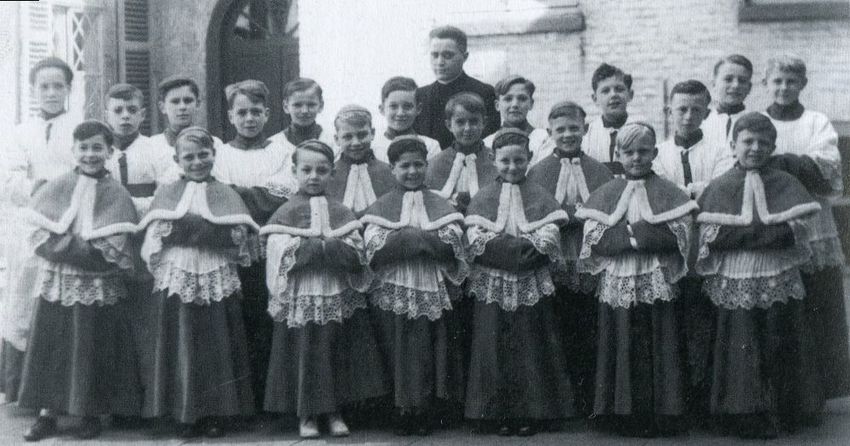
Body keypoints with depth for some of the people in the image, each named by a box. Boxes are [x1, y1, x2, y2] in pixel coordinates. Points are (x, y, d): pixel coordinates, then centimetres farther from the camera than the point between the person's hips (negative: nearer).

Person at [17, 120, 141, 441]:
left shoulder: (117, 195, -2)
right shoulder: (56, 188, 5)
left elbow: (111, 251, -9)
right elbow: (40, 238, -2)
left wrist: (63, 243, -12)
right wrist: (83, 247, -13)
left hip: (98, 289, -2)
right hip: (56, 283, 2)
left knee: (93, 348, 5)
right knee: (50, 346, 6)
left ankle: (91, 414, 18)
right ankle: (47, 414, 16)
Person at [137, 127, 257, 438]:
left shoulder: (226, 195, 8)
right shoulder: (167, 193, 10)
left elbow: (239, 236, -5)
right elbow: (156, 234, -3)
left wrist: (183, 226, -8)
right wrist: (210, 229, -10)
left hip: (217, 280, 0)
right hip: (177, 279, 0)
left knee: (217, 347, 3)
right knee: (180, 347, 2)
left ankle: (216, 413, 13)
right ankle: (185, 415, 12)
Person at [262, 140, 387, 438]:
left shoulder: (341, 212, 8)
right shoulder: (286, 212, 3)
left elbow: (356, 254, -3)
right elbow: (281, 253, -11)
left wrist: (313, 246, -14)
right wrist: (332, 247, -14)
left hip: (338, 297, 2)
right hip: (300, 298, -2)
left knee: (338, 355, 6)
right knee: (304, 354, 3)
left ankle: (335, 411, 19)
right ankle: (306, 415, 15)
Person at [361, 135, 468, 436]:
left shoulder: (441, 206, 9)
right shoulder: (380, 208, 7)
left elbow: (451, 246, -7)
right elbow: (374, 249, -10)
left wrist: (404, 238, -10)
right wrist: (424, 239, -12)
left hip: (431, 293, 1)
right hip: (392, 294, -1)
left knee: (428, 354, 1)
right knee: (397, 353, 0)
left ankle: (424, 415, 11)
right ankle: (401, 414, 11)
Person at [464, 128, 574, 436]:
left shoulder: (541, 198, 5)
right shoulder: (482, 199, 7)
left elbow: (548, 240, -7)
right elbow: (476, 240, -6)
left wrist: (501, 245, -15)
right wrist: (525, 245, -14)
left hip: (532, 285, 0)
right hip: (491, 285, 1)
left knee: (531, 349, 3)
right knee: (495, 349, 3)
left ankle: (532, 412, 12)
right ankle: (500, 413, 12)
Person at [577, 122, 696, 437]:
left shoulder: (669, 194, 4)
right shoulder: (605, 195, 9)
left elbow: (676, 236, -9)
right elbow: (595, 239, -4)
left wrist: (626, 232, -14)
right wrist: (645, 234, -13)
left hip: (658, 288, -1)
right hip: (617, 288, 1)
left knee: (658, 351, 1)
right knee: (623, 352, 2)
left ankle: (661, 417, 9)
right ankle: (625, 415, 11)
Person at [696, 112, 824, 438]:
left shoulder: (784, 185, 8)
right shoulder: (719, 188, 5)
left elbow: (798, 228, -5)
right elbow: (711, 237, -6)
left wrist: (740, 229, -10)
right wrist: (769, 228, -8)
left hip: (779, 285, 1)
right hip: (734, 286, -1)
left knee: (780, 352, 4)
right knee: (740, 354, 0)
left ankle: (784, 416, 18)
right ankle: (746, 419, 10)